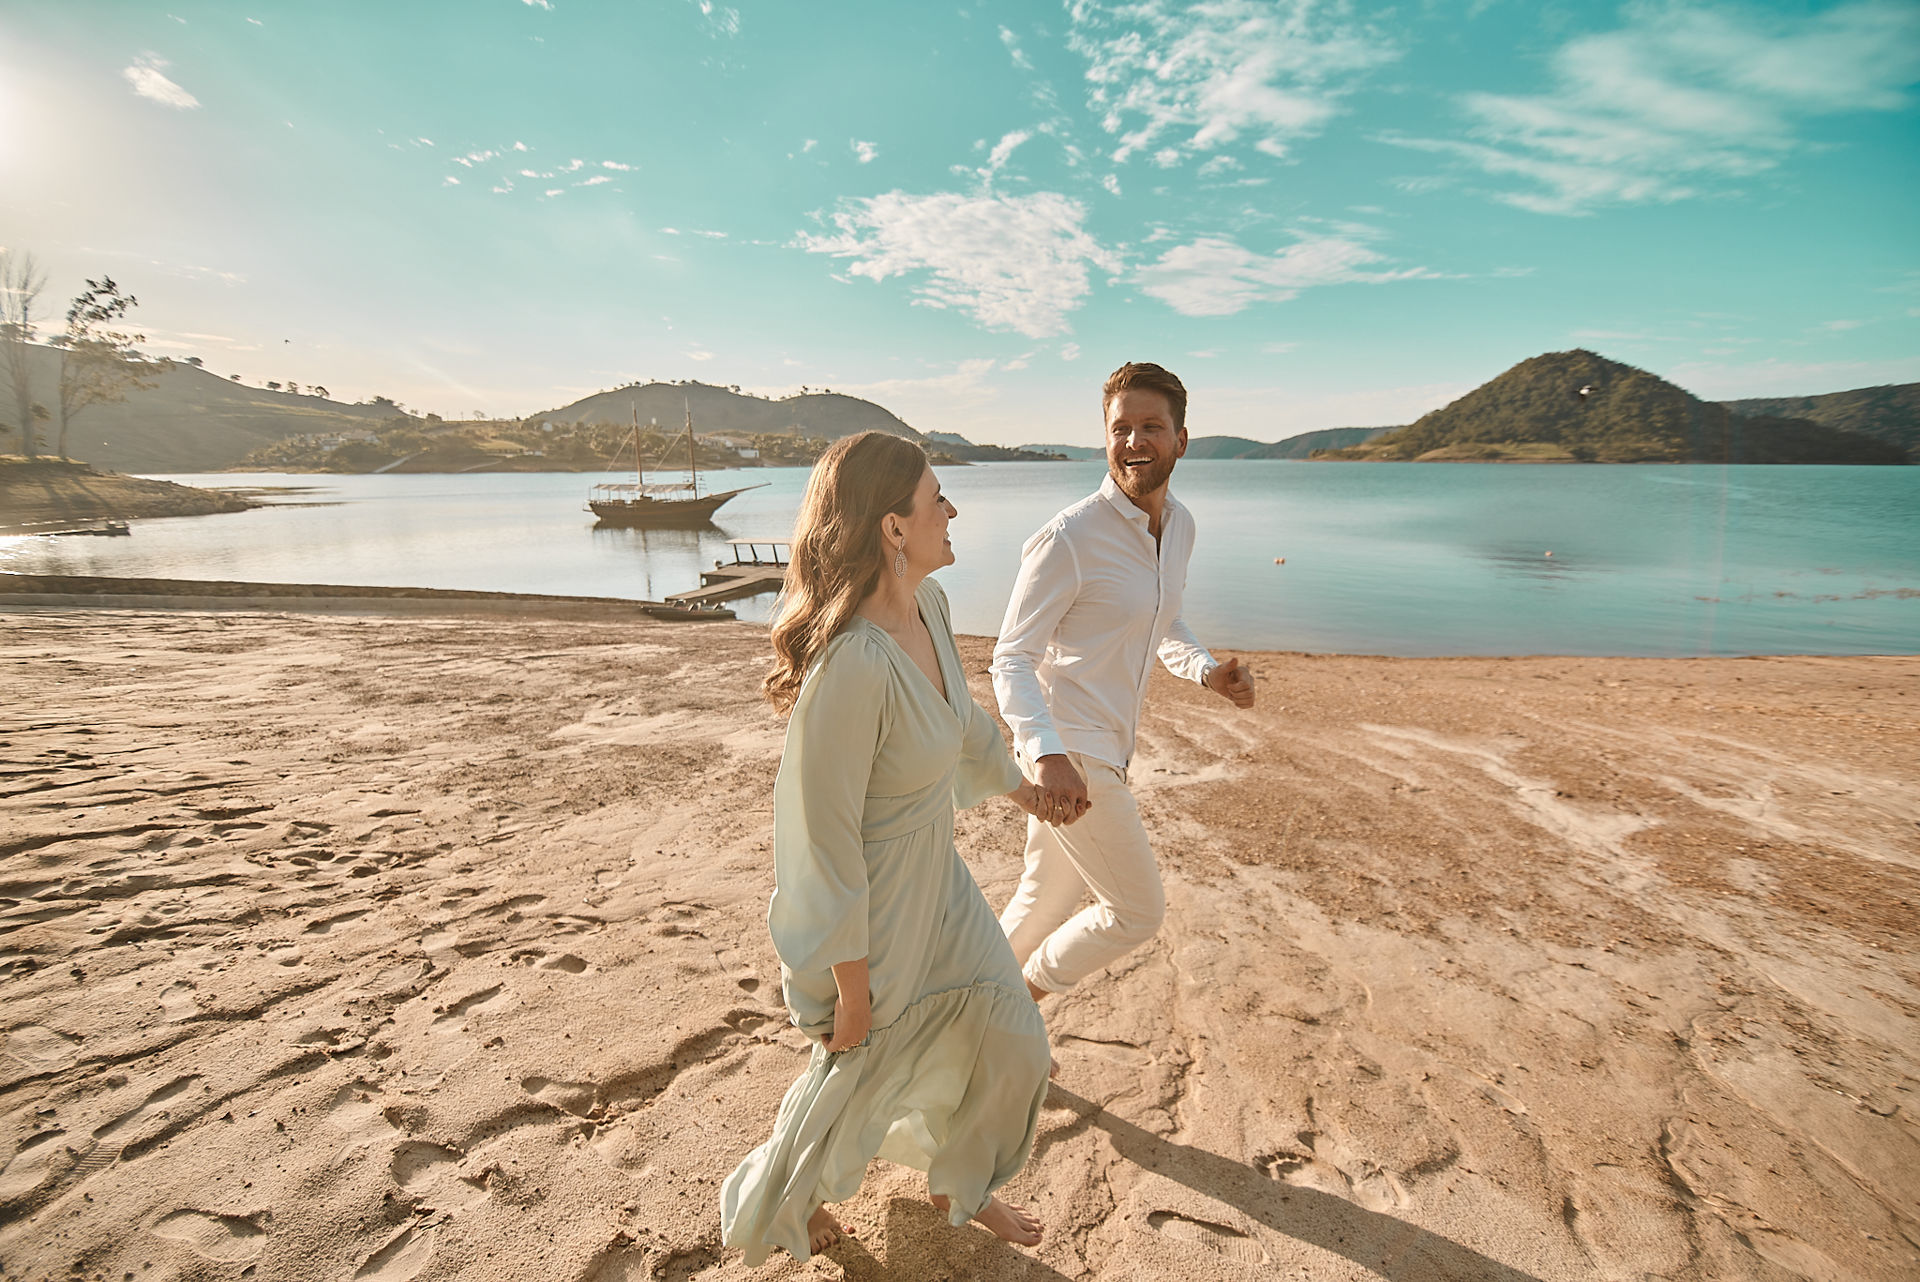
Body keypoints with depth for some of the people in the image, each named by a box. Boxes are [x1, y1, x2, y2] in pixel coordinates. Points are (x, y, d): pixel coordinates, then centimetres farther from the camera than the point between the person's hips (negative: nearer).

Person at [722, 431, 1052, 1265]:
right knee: (858, 1073, 21)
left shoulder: (927, 605, -8)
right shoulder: (851, 666, -36)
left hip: (937, 882, 8)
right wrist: (853, 984, -15)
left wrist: (1014, 784, 27)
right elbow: (826, 838, -27)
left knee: (1010, 1045, 20)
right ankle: (766, 1212, 55)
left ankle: (961, 1187, 52)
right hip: (869, 910, -7)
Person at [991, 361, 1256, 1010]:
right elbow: (1011, 660, -20)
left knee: (1048, 897, 22)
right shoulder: (1067, 539, -20)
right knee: (1138, 911, 2)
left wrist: (1207, 671, -1)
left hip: (1103, 747, 8)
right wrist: (1049, 755, -35)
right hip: (1069, 753, -8)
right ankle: (1020, 994, 27)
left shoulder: (1180, 524, 6)